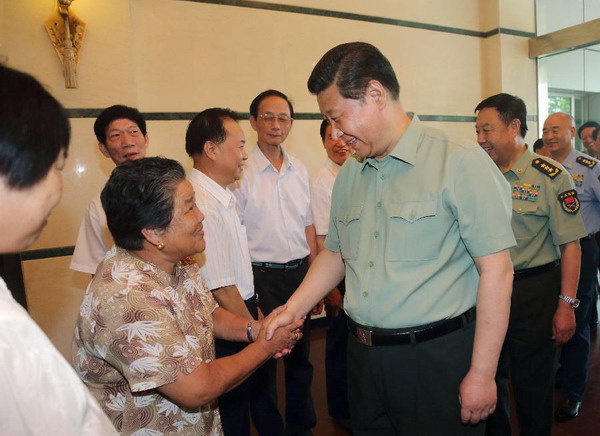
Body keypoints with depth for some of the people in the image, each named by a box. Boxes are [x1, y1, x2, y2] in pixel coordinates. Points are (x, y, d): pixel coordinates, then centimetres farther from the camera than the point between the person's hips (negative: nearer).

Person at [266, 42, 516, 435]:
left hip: (437, 358, -5)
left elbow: (496, 270, -14)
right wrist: (292, 311, 5)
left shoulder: (460, 163, -12)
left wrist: (482, 373, -13)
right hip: (364, 357, 6)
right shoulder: (348, 175, 8)